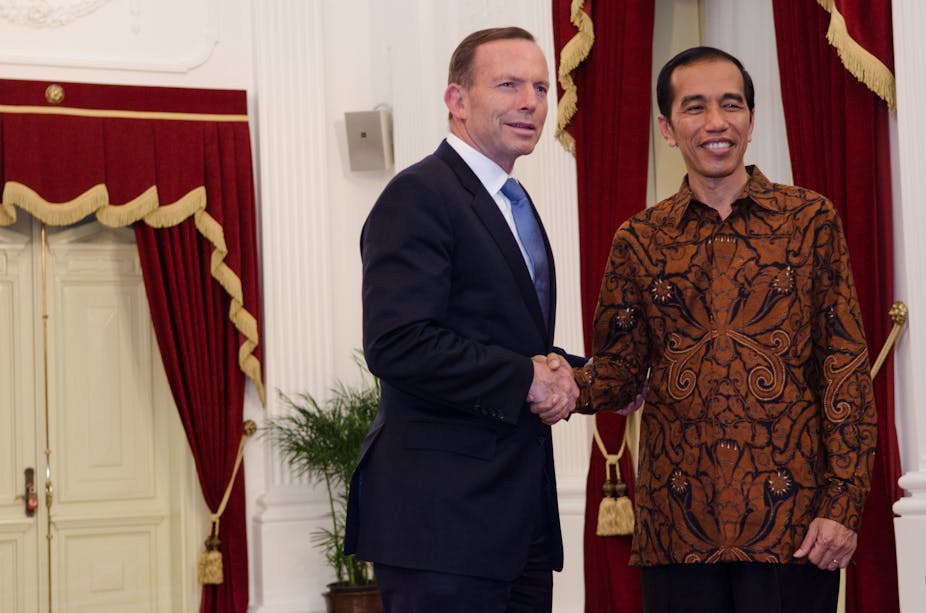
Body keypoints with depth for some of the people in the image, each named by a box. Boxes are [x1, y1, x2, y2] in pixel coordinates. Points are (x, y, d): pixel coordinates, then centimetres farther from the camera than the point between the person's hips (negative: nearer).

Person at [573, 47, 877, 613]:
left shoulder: (810, 219, 4)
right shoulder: (639, 241, 9)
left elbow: (846, 366, 0)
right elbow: (619, 369, 9)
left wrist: (844, 504, -7)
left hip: (790, 516, -1)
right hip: (678, 520, 2)